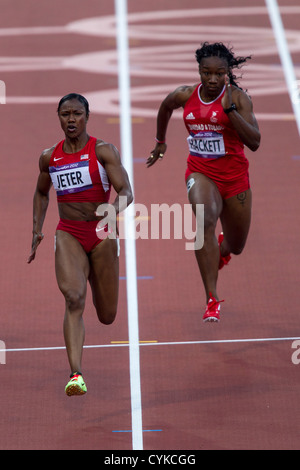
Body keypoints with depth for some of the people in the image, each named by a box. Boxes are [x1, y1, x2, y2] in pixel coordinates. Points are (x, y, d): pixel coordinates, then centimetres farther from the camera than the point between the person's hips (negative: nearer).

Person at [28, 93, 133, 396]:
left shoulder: (103, 151, -6)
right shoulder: (49, 158, 5)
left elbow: (126, 192, -15)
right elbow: (41, 193, 24)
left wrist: (115, 209, -35)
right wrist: (37, 230, 15)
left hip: (102, 234, -1)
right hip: (68, 235, 1)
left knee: (107, 317, 9)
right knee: (74, 298, -24)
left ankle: (98, 285, 49)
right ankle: (76, 375, -31)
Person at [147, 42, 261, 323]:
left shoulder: (237, 97, -13)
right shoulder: (185, 96, -4)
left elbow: (254, 142, -23)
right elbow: (165, 108, 21)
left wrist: (229, 108, -30)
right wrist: (160, 142, 32)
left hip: (234, 175, 0)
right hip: (200, 172, 0)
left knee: (236, 246, 16)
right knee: (206, 221, -32)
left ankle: (222, 247, 59)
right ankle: (212, 299, -33)